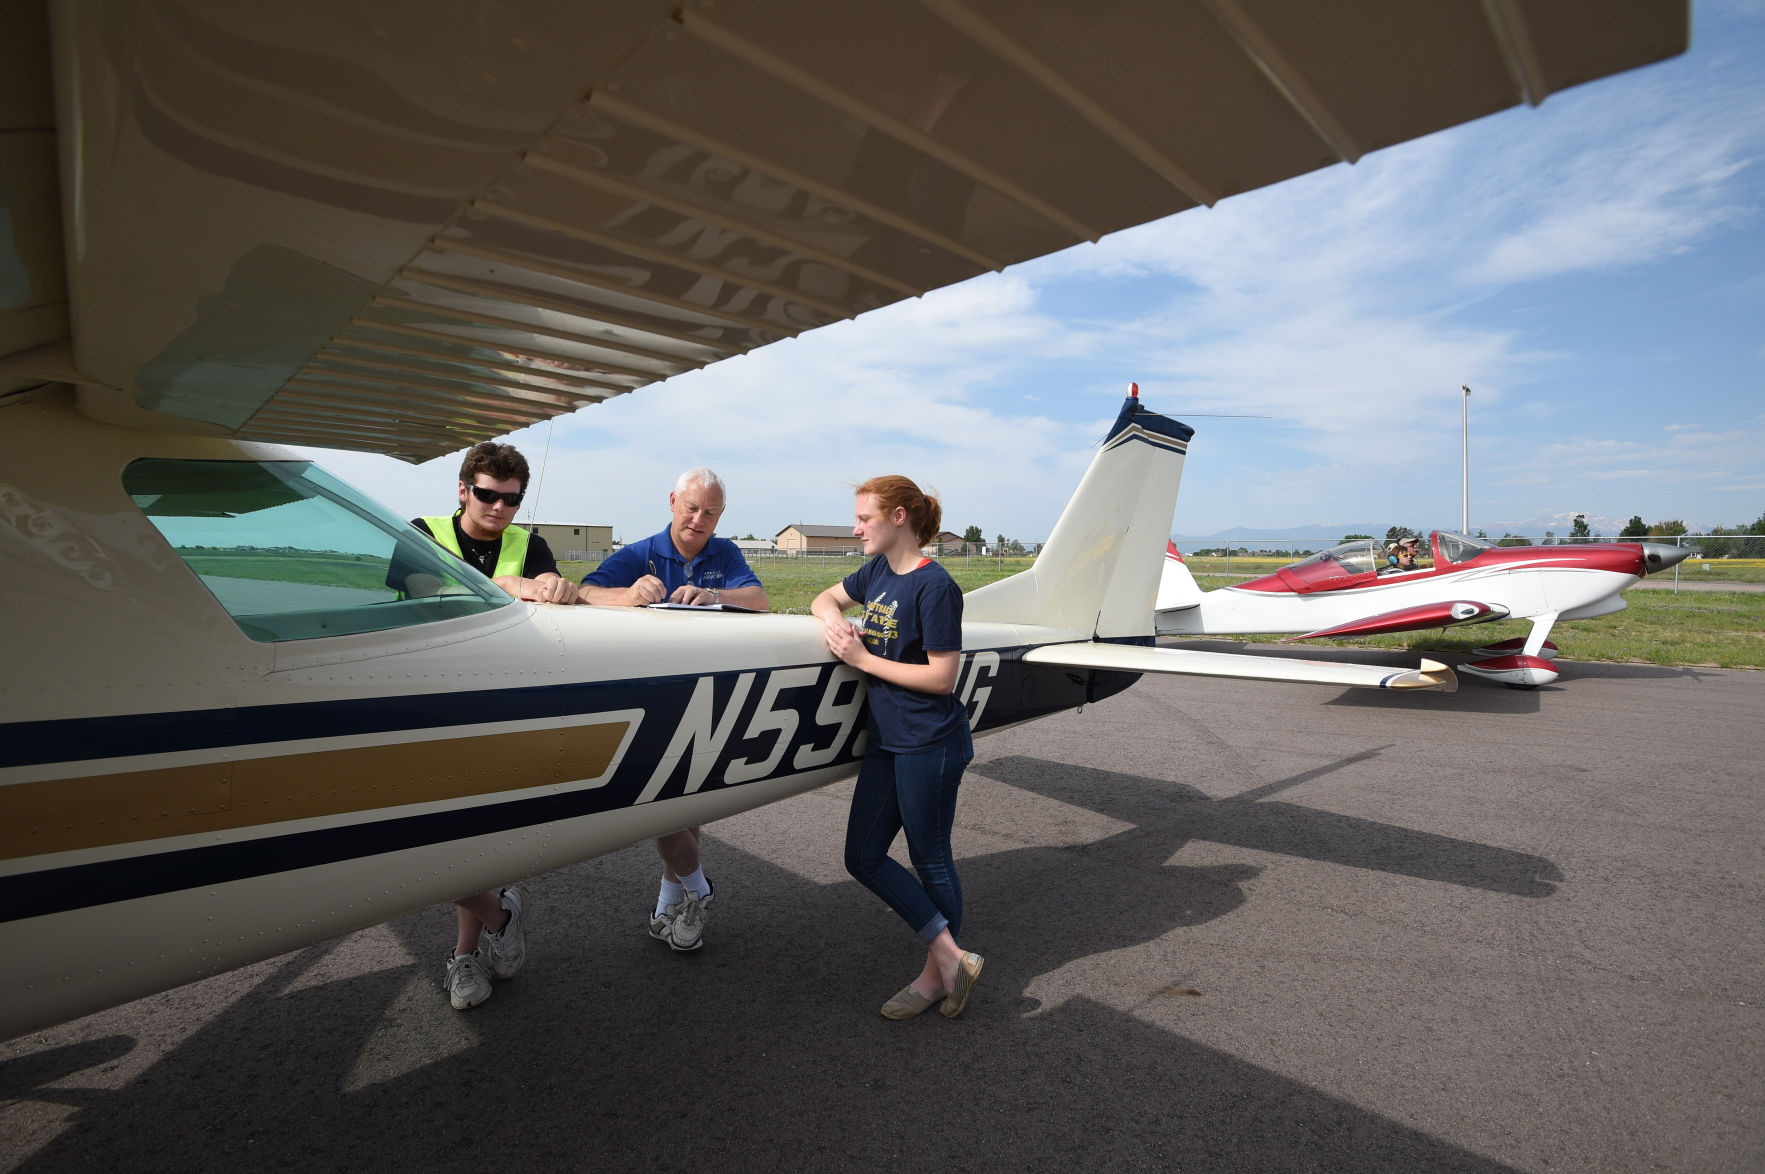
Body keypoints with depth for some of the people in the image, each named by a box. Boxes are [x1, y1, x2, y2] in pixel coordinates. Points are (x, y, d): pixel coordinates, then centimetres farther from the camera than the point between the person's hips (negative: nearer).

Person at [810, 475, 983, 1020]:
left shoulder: (934, 587, -18)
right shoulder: (878, 571, 7)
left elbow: (942, 677, -20)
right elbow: (825, 598, 21)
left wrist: (863, 658, -16)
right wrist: (834, 618, -3)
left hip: (930, 745, -9)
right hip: (885, 740, 9)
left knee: (930, 859, 8)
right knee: (864, 857, 10)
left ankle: (936, 974, 29)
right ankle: (951, 956, 19)